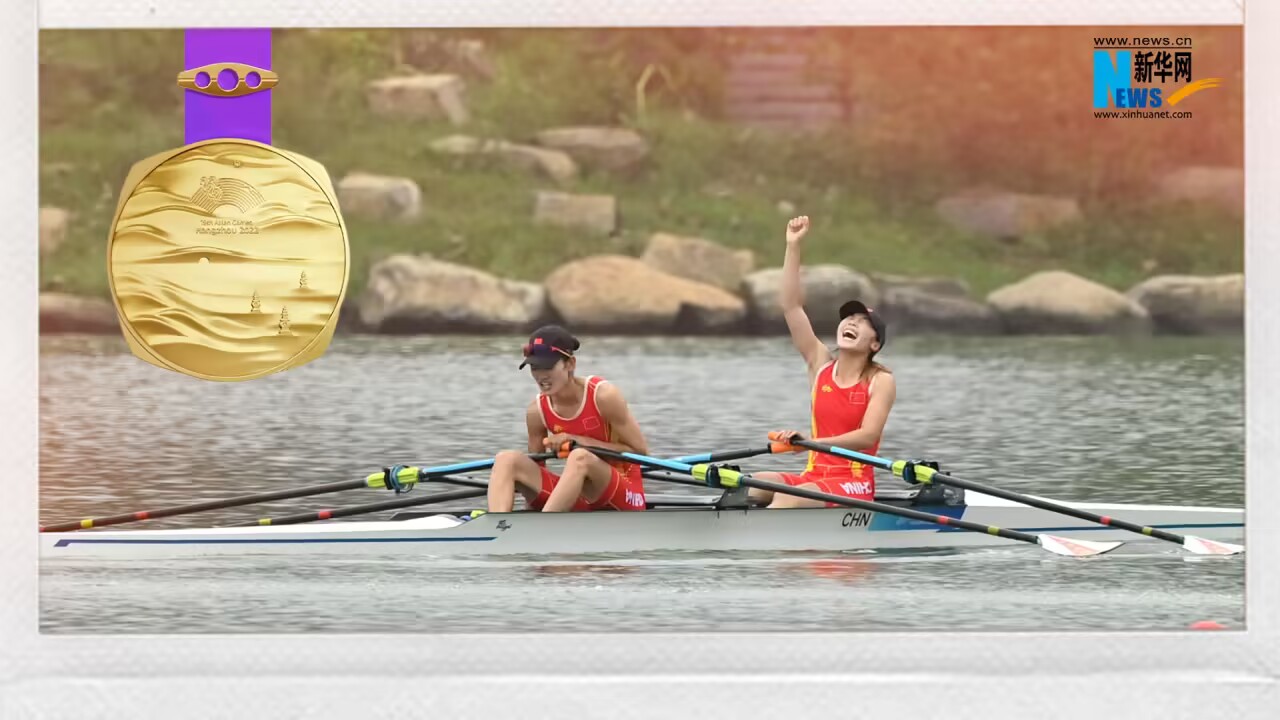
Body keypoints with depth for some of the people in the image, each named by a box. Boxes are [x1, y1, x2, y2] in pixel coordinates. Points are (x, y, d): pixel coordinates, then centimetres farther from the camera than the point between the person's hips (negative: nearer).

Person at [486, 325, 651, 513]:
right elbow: (535, 473, 8)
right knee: (506, 460, -13)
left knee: (580, 457, -35)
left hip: (626, 497, -5)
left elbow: (641, 452, -12)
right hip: (577, 497, 5)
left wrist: (578, 441, -18)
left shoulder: (603, 395, -13)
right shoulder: (537, 411, 0)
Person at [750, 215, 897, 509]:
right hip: (814, 477, 5)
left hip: (854, 486, -5)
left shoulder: (881, 381, -3)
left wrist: (813, 442, -29)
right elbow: (791, 307, 4)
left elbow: (868, 436, -16)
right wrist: (793, 246, -1)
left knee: (789, 498, -33)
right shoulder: (821, 365, 10)